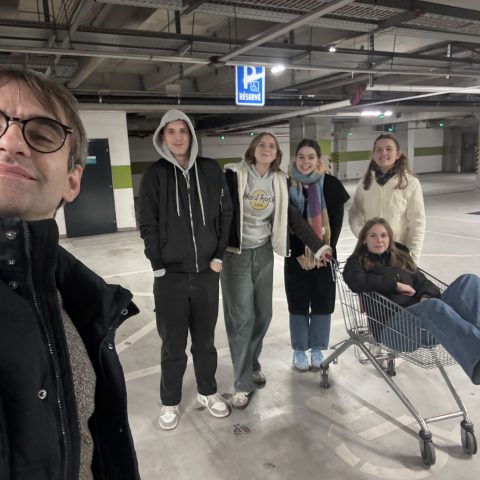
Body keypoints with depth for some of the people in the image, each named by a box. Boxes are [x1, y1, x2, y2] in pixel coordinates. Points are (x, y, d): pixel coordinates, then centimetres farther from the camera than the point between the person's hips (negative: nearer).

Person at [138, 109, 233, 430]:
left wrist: (220, 255, 0)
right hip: (170, 275, -1)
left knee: (205, 340, 16)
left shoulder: (211, 170, 2)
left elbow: (226, 213, 5)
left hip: (206, 272, 2)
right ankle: (170, 402, 30)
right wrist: (158, 265, -7)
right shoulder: (155, 175, -2)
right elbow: (148, 225, -2)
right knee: (173, 345, 10)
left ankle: (208, 392, 37)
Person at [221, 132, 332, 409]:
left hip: (264, 253, 5)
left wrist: (318, 245, -1)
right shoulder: (234, 175, -9)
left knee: (263, 315, 11)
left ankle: (253, 364, 35)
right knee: (241, 318, -2)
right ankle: (243, 384, 10)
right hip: (236, 253, -4)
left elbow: (293, 217, 4)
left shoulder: (279, 181, 4)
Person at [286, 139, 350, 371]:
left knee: (322, 303, 8)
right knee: (298, 305, 8)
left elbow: (336, 222, -4)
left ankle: (317, 350, 25)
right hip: (296, 256, 0)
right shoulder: (287, 185, -5)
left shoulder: (331, 184, -5)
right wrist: (298, 253, -8)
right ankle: (299, 351, 23)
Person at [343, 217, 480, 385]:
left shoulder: (402, 258, 30)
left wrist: (427, 296, -7)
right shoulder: (357, 262, 14)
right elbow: (357, 282, -9)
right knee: (434, 307, -38)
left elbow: (422, 281, 17)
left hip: (425, 316, 6)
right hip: (391, 324, -5)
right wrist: (396, 284, -6)